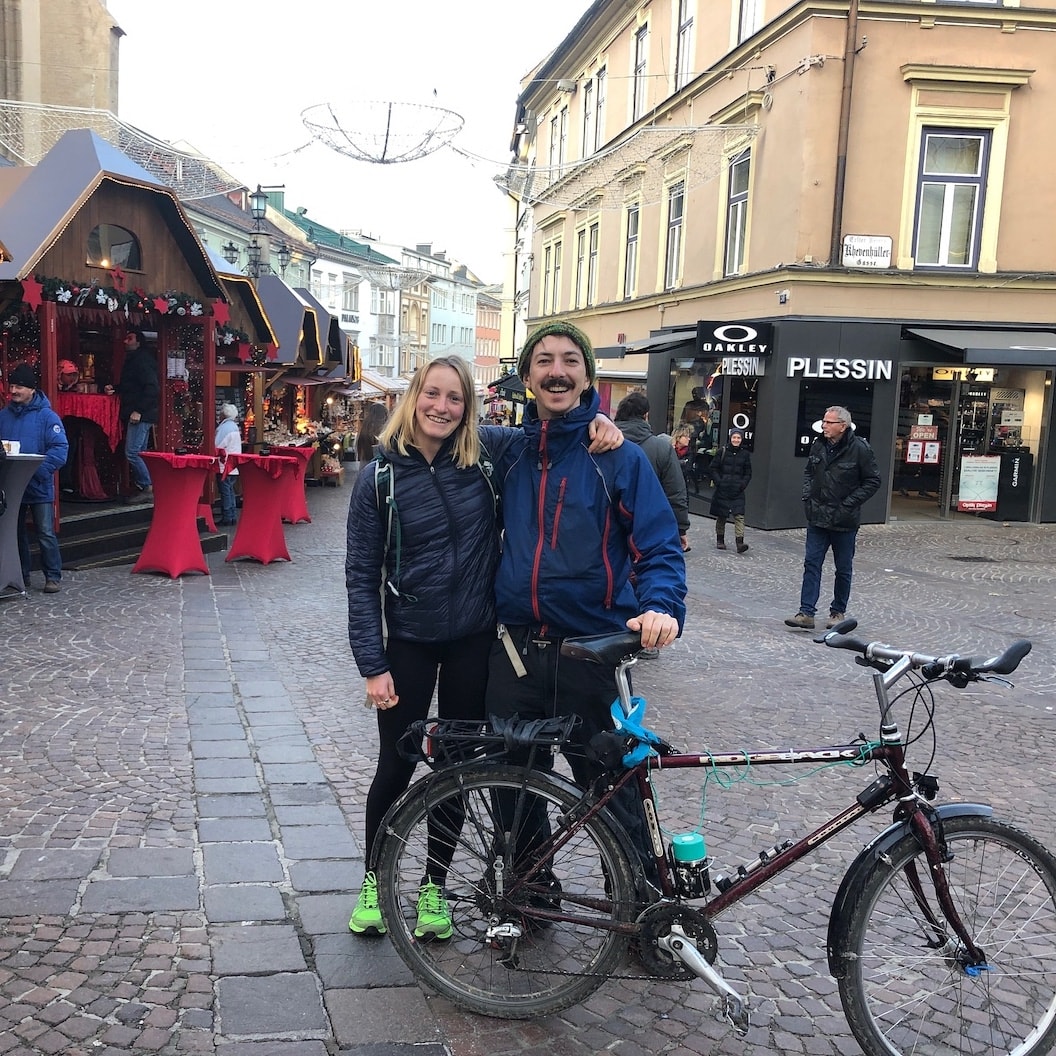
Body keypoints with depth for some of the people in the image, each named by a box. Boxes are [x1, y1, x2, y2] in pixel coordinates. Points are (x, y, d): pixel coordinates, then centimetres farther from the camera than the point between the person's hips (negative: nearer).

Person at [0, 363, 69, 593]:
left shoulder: (47, 416, -8)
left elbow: (60, 450, -14)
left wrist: (37, 470, -22)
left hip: (39, 486, -5)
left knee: (46, 534, -2)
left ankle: (53, 576, 6)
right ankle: (20, 575, 25)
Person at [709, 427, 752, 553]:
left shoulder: (745, 454, 6)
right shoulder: (722, 451, 0)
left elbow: (748, 473, 12)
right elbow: (713, 468, 2)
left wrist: (742, 484, -3)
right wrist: (718, 482, -9)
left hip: (737, 491, 1)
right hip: (722, 490, -1)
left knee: (739, 516, -10)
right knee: (721, 516, 7)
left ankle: (740, 542, -16)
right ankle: (720, 541, 22)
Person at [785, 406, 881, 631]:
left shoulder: (859, 449, -12)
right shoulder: (818, 446, 3)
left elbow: (873, 481, -7)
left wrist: (850, 503, -13)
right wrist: (807, 495, 5)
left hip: (844, 521, -4)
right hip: (817, 517, 4)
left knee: (843, 568, 9)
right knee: (812, 564, -1)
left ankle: (838, 612, 23)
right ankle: (806, 613, -2)